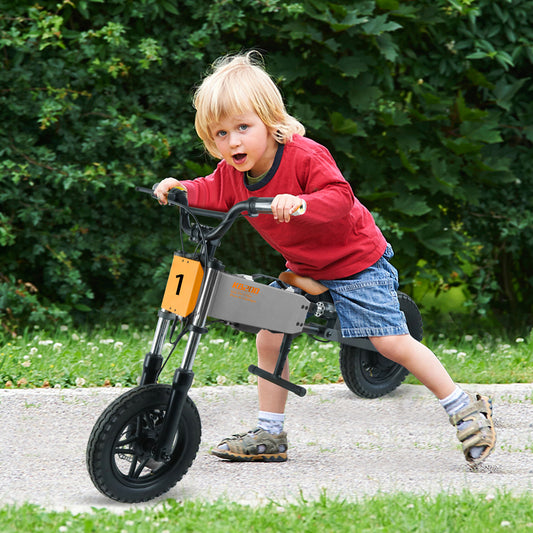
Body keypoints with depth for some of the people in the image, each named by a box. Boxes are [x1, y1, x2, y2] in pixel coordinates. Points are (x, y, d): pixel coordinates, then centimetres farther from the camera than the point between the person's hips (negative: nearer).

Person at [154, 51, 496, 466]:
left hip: (356, 260, -7)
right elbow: (215, 194, 8)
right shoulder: (233, 171, -9)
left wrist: (301, 204, -57)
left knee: (392, 342, -10)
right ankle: (269, 436, 11)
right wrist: (183, 190, -12)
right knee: (269, 336, -1)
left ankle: (466, 408, 3)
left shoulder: (305, 156, -29)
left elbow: (340, 197, -38)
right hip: (304, 269, 7)